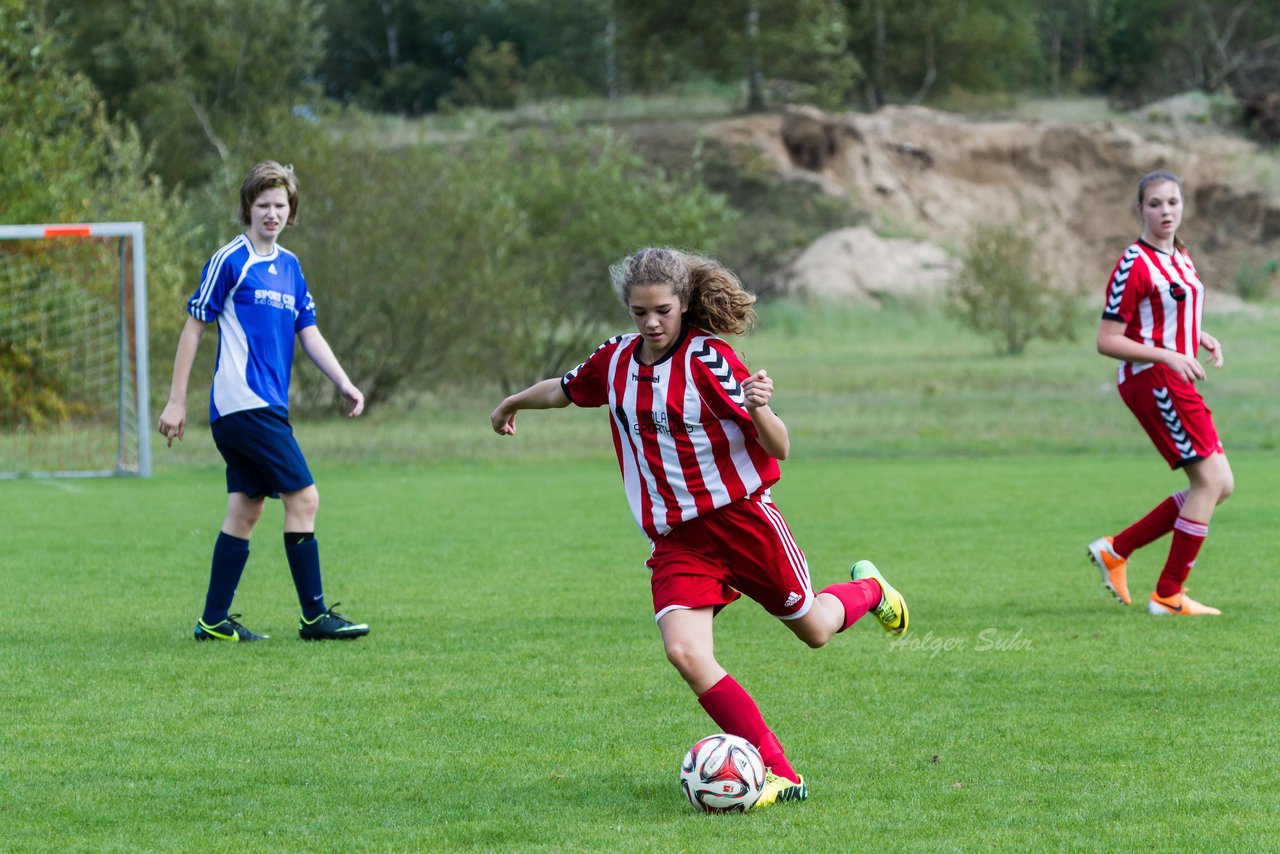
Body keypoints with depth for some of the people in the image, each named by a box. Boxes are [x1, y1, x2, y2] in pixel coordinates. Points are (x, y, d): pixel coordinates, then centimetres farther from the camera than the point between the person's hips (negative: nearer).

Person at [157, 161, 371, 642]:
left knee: (246, 509, 9)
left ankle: (215, 621, 13)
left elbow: (308, 332, 15)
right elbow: (194, 329, -4)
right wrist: (175, 402, -6)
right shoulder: (230, 261, -6)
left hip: (265, 407, 8)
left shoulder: (289, 266, 15)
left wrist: (344, 384, 2)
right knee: (303, 498, -10)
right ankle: (315, 616, -6)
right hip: (244, 401, -8)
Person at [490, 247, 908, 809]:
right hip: (675, 540, 4)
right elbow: (566, 389, 26)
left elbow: (778, 450, -15)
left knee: (812, 630, 12)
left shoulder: (708, 358, -13)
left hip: (741, 518, -4)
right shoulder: (616, 360, 2)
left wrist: (758, 409, -36)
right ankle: (779, 775, -17)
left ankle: (869, 589, 50)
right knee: (684, 652, -20)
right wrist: (512, 403, 42)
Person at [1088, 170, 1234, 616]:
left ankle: (1116, 549, 13)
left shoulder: (1181, 257, 14)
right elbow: (1107, 341, -15)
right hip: (1151, 379, -9)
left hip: (1176, 380, 9)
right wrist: (1168, 356, -23)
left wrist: (1201, 337, 8)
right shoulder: (1134, 265, -14)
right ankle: (1168, 595, -3)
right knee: (1210, 480, -11)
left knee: (1220, 485, 7)